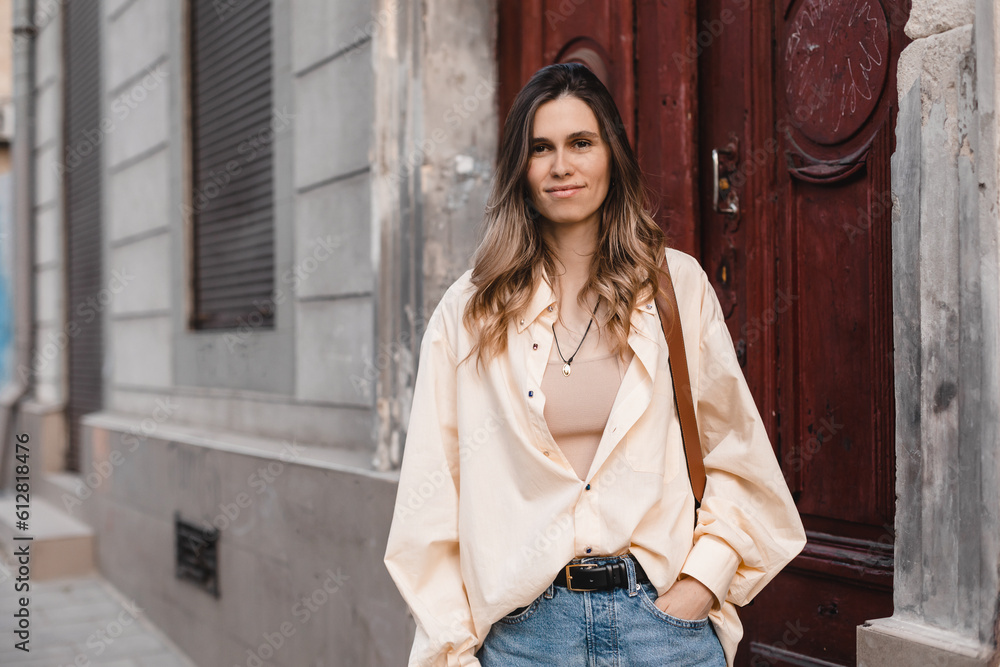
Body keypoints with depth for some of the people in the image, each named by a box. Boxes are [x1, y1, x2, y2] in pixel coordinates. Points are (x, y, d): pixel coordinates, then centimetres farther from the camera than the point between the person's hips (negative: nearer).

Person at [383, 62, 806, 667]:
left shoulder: (679, 284, 1)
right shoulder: (469, 312, 0)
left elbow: (735, 452, 5)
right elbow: (434, 489, 1)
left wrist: (703, 575, -5)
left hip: (662, 616, 0)